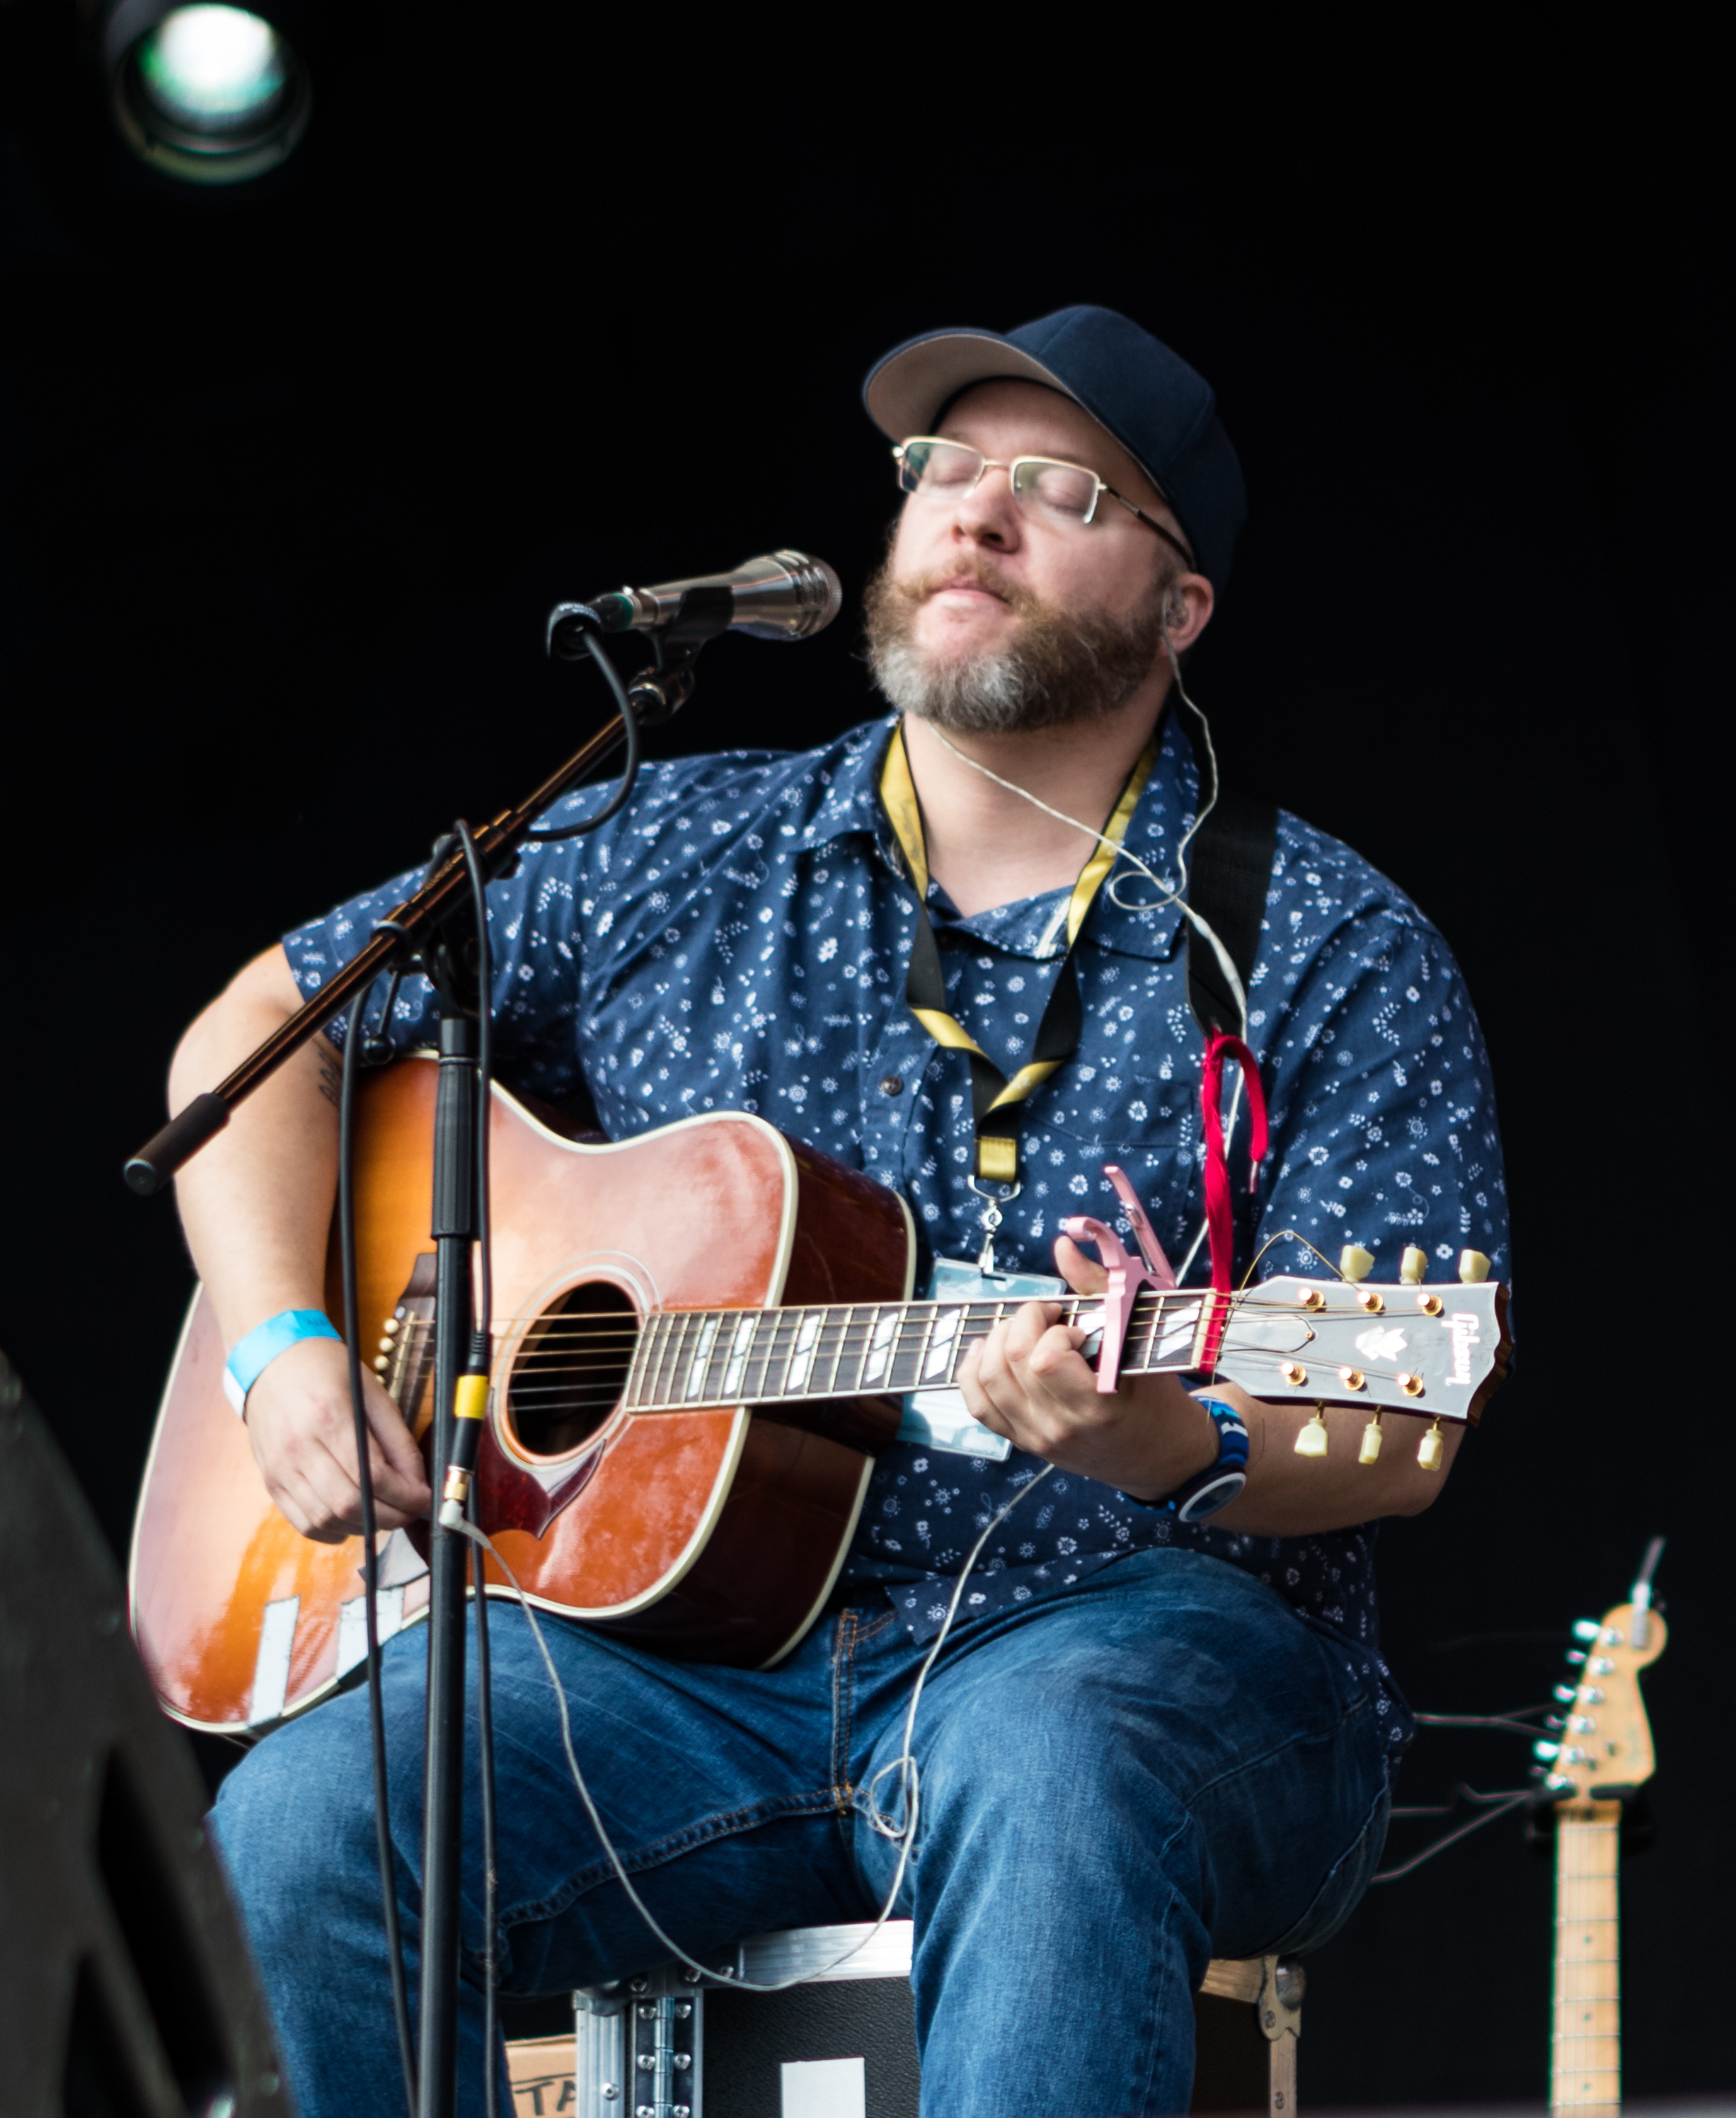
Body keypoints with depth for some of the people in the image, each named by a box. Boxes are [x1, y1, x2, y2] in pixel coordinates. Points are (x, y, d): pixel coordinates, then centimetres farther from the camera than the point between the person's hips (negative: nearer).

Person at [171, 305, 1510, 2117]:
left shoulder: (1328, 950, 3)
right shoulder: (676, 863, 13)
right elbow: (257, 1031, 19)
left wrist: (1174, 1446, -29)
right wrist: (287, 1357, 1)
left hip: (1131, 1629, -3)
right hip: (667, 1628, 3)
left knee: (1052, 1792, -40)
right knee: (304, 1827, -26)